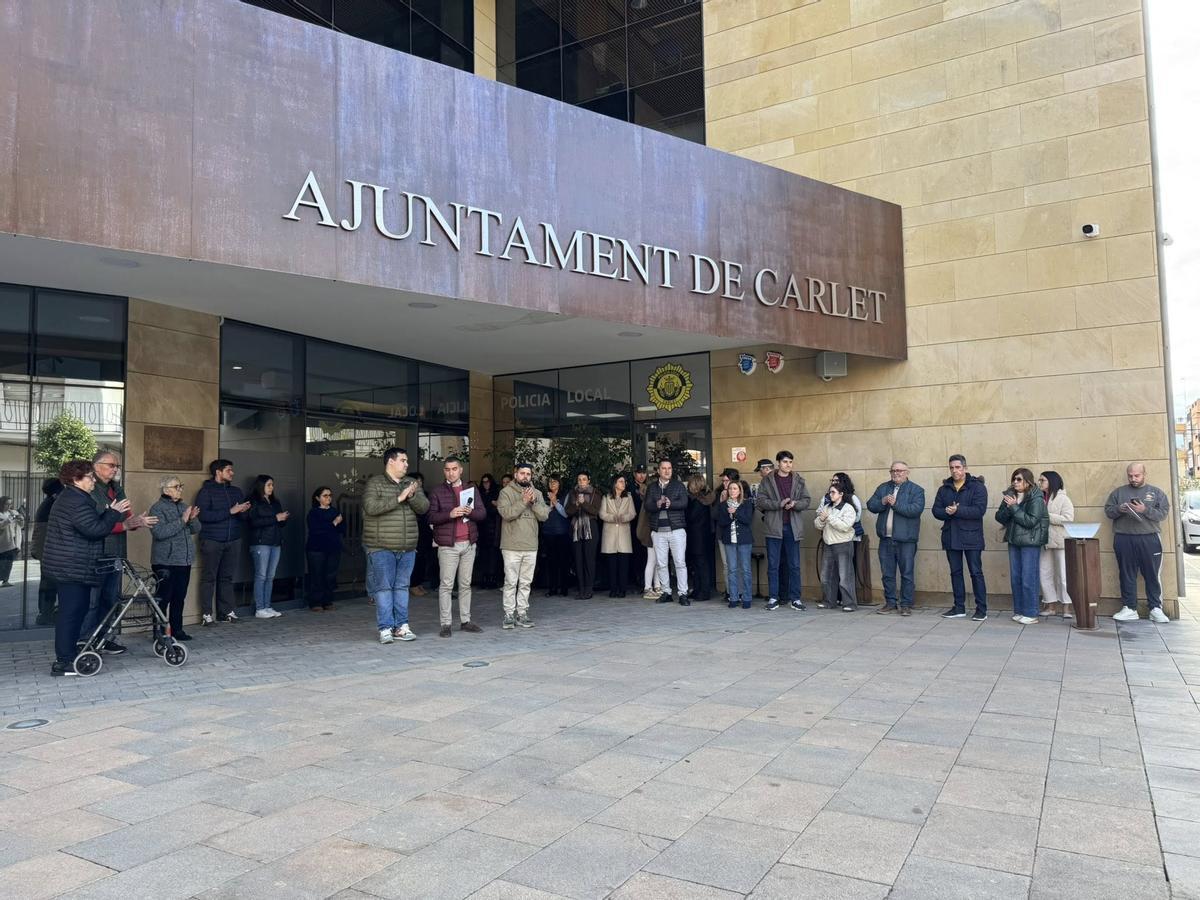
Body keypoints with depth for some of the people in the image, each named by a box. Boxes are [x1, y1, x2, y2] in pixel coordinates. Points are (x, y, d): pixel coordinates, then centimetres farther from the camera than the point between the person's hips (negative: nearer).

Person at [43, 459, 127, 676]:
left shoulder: (69, 498, 19)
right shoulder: (76, 501, -17)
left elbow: (90, 526, 18)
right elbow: (94, 529, -23)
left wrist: (110, 513, 9)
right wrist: (113, 513, -12)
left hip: (69, 567, 11)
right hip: (72, 567, -11)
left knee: (77, 609, 15)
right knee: (71, 611, -7)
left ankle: (66, 656, 22)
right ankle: (64, 662, -3)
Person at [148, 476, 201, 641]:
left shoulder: (184, 506, 13)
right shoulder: (157, 508, -7)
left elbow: (196, 529, 13)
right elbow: (159, 532, -21)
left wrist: (193, 519, -7)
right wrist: (182, 520, -23)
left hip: (184, 561, 7)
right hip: (165, 562, -6)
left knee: (179, 597, 11)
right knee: (163, 599, -3)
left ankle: (177, 629, 19)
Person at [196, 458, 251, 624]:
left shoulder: (236, 491, 15)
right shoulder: (206, 491, -3)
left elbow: (243, 515, 18)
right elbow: (204, 515, -16)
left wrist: (243, 511, -6)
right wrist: (230, 511, -19)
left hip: (233, 541, 5)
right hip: (212, 541, -5)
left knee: (227, 578, 8)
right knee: (209, 578, -1)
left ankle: (226, 612, 12)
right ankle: (207, 614, 2)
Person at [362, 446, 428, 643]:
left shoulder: (412, 483, 12)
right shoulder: (374, 483, -4)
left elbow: (424, 507, 3)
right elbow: (371, 507, -19)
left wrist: (412, 496, -17)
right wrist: (398, 498, -21)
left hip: (407, 548, 5)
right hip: (381, 548, -5)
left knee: (402, 587, 9)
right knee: (384, 587, -3)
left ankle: (401, 627, 14)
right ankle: (385, 629, 1)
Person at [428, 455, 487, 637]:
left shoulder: (471, 489, 12)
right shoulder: (437, 492, 3)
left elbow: (483, 513, 7)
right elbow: (431, 517, -6)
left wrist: (470, 512, -14)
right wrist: (450, 514, -21)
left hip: (469, 543, 4)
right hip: (448, 545, -3)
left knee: (466, 584, 9)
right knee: (446, 585, -4)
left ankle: (465, 621, 17)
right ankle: (446, 624, 0)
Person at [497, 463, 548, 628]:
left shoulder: (537, 494, 10)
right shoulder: (506, 492, -2)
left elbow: (544, 515, 1)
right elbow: (506, 513, -16)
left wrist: (534, 501, -12)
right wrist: (524, 501, -19)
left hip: (531, 546, 4)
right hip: (511, 546, -4)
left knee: (526, 582, 9)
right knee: (511, 582, -2)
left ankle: (522, 614, 16)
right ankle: (509, 615, 5)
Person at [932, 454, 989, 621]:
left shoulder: (977, 487, -4)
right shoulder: (944, 489, 11)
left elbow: (979, 510, -16)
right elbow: (936, 510, 4)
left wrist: (957, 510, -22)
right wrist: (947, 512, -16)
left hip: (971, 537, -5)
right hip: (951, 537, 5)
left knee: (976, 573, -1)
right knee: (955, 572, 10)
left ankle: (981, 610, 5)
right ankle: (959, 608, 18)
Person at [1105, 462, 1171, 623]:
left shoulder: (1157, 492, 9)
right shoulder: (1118, 492, 12)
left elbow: (1163, 513, 0)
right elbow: (1108, 510, 8)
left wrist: (1145, 510, -15)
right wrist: (1119, 509, -12)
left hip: (1149, 539, -1)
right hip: (1124, 539, 1)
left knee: (1152, 575, 3)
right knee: (1127, 575, 3)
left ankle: (1156, 608, 11)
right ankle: (1129, 609, 9)